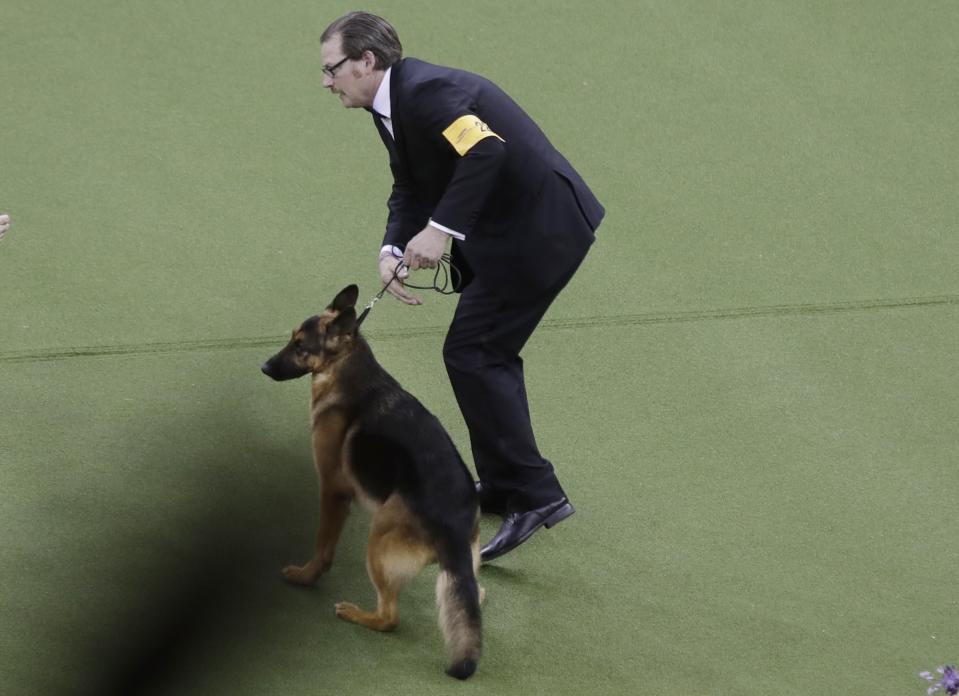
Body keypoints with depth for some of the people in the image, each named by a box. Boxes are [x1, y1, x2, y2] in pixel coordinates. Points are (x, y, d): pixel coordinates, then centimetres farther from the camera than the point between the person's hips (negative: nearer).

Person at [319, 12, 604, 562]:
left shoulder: (425, 90, -21)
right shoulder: (391, 107, 11)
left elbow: (487, 150, -34)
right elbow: (409, 191, 13)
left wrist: (441, 229, -32)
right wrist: (393, 250, -6)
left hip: (541, 228, -11)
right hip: (512, 228, 11)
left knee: (472, 353, -10)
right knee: (487, 352, 20)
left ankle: (536, 495, -8)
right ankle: (503, 485, 32)